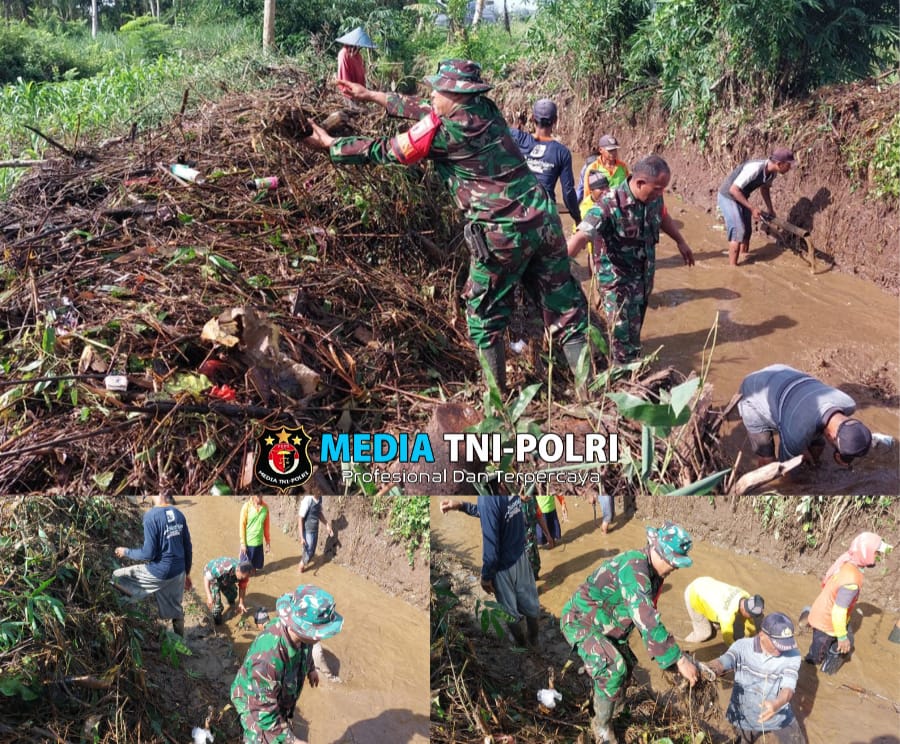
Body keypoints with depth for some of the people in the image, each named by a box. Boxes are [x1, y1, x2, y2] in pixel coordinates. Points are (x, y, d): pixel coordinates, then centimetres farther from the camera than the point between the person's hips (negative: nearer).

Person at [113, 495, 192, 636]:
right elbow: (188, 548, 9)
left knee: (116, 578, 7)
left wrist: (126, 552, 0)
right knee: (176, 611, 20)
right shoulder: (179, 515, 4)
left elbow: (149, 553, -17)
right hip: (178, 572, 7)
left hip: (160, 573, -6)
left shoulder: (151, 516, -17)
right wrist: (187, 574, 21)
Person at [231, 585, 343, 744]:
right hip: (254, 704, -7)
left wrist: (311, 668, 20)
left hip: (281, 698, 7)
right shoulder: (268, 660, -47)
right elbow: (263, 712, -35)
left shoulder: (296, 629, -24)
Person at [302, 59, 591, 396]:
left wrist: (330, 143, 18)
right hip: (543, 220, 6)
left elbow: (384, 150, 4)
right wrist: (373, 96, 31)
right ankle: (590, 390, 10)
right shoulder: (487, 109, 10)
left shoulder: (442, 132, -9)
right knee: (565, 308, 9)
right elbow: (427, 111, 23)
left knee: (485, 317, 12)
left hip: (501, 235, -6)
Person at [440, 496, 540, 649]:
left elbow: (491, 543, -27)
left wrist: (486, 576, -11)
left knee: (510, 612, 19)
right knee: (529, 603, 27)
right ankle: (533, 640, 48)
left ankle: (523, 647, 40)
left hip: (504, 566, -7)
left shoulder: (488, 498, -35)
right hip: (521, 556, 7)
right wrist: (462, 505, 4)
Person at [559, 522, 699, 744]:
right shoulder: (634, 568, -33)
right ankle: (601, 726, 1)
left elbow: (648, 616, 10)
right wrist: (679, 659, -40)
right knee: (614, 670, -23)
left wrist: (670, 655, 6)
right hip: (581, 621, -10)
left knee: (627, 665, 18)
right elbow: (647, 620, -41)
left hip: (605, 624, 10)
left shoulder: (653, 572, -2)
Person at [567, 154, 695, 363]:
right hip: (618, 278, -7)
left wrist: (681, 242, 24)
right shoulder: (610, 205, -30)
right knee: (624, 332, -2)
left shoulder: (654, 198, -9)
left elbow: (663, 217, 15)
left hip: (644, 274, 7)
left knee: (636, 325, 21)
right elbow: (581, 237, -37)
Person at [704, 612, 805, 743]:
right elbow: (723, 662, -28)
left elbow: (788, 687, -24)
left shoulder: (792, 655, -15)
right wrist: (710, 670, -52)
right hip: (743, 716, 0)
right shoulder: (742, 646, -15)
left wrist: (776, 704, -45)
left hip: (777, 717, 1)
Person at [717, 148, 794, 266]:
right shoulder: (754, 169, -35)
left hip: (741, 198, 8)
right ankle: (732, 267, -10)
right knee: (738, 231, -15)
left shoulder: (773, 172, -8)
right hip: (728, 197, -8)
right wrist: (752, 208, -28)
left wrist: (770, 209, 9)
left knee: (746, 232, 8)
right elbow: (733, 190, -32)